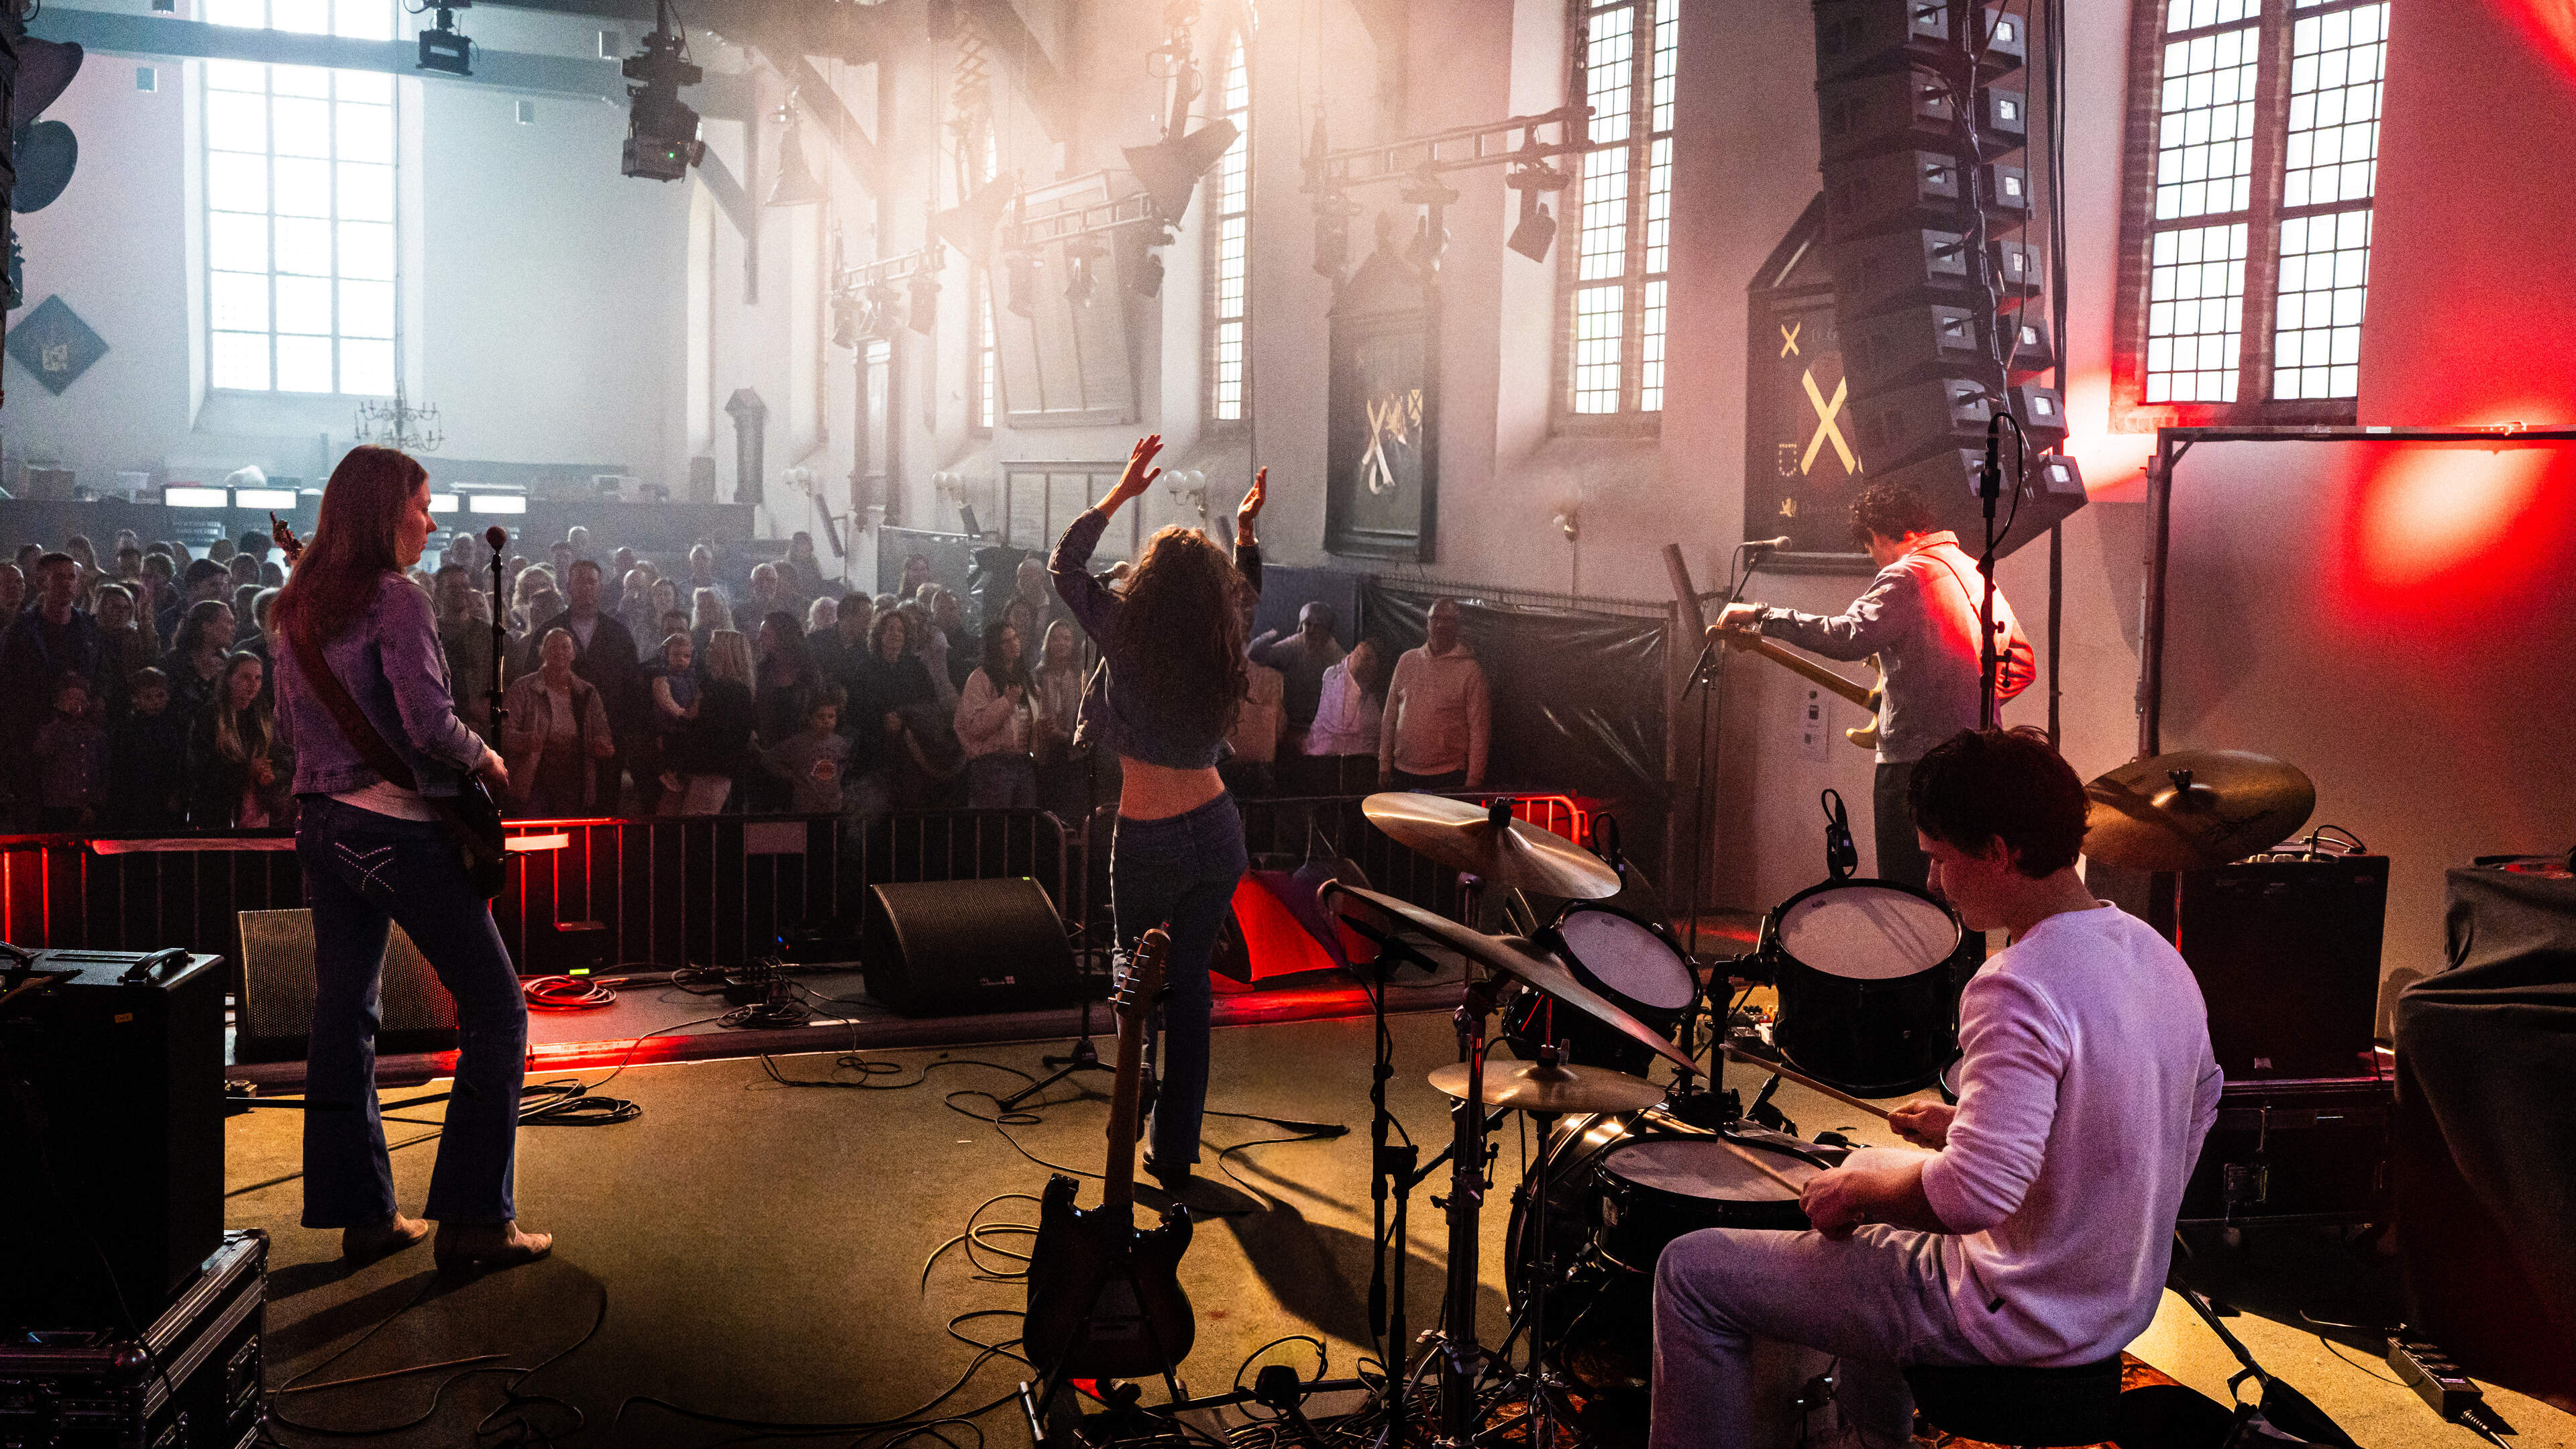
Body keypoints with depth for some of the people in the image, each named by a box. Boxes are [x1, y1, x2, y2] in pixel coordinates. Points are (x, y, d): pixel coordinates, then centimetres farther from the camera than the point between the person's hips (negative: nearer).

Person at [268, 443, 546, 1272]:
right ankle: (473, 1218, -1)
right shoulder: (395, 601, -13)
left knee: (342, 1017, 12)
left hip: (323, 824, 9)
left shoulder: (298, 609, 12)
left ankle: (362, 1212, 19)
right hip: (400, 829, -9)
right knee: (496, 1010, -1)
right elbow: (430, 720, -21)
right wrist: (485, 760, -5)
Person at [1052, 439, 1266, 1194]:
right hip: (1217, 832, 4)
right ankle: (1175, 1153, 15)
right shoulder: (1226, 649, -2)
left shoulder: (1127, 633, -13)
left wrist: (1121, 493, 4)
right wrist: (1246, 528, 22)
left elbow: (1064, 563, 3)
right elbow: (1247, 594, 24)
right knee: (1190, 986, 10)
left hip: (1148, 842, -3)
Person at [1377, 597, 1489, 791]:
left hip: (1447, 778, -3)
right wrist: (1384, 768, 8)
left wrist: (1474, 781, -9)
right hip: (1403, 774, 3)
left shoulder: (1470, 670, -2)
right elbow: (1390, 718, 12)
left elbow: (1479, 730, -4)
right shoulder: (1407, 661, 10)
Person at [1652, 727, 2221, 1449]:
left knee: (1693, 1271, -3)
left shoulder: (2019, 989, -28)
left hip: (2022, 1319, -9)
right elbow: (2197, 1108, 16)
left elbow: (1975, 1194, -36)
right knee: (1874, 1161, 35)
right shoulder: (2160, 956, 1)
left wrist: (1858, 1188, -15)